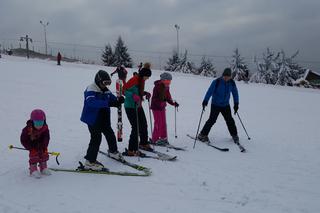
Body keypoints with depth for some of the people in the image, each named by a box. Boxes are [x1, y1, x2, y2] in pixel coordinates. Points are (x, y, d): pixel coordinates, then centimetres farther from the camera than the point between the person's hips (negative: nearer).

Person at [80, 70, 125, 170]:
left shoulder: (106, 91, 7)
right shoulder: (91, 90, -18)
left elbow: (113, 99, 6)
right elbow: (91, 102, -36)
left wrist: (119, 100, -20)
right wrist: (108, 103, -46)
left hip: (103, 119, 8)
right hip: (92, 119, -8)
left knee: (110, 134, 17)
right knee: (96, 138, -13)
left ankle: (113, 151, 42)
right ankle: (90, 161, -4)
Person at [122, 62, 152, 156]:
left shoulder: (142, 80, 7)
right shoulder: (134, 80, -19)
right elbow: (124, 90, -20)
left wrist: (146, 93, 3)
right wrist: (133, 96, -32)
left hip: (138, 106, 9)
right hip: (130, 107, -9)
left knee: (144, 125, 16)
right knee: (136, 127, -9)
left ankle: (143, 143, 36)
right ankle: (131, 150, -2)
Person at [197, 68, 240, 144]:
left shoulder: (232, 83, -3)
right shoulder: (216, 82, -16)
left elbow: (235, 93, 8)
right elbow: (210, 91, -19)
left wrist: (236, 103, 4)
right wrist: (205, 101, -28)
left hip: (226, 105, 4)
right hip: (215, 105, -4)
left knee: (230, 120, 4)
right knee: (212, 120, -9)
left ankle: (234, 135, 23)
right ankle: (202, 135, 2)